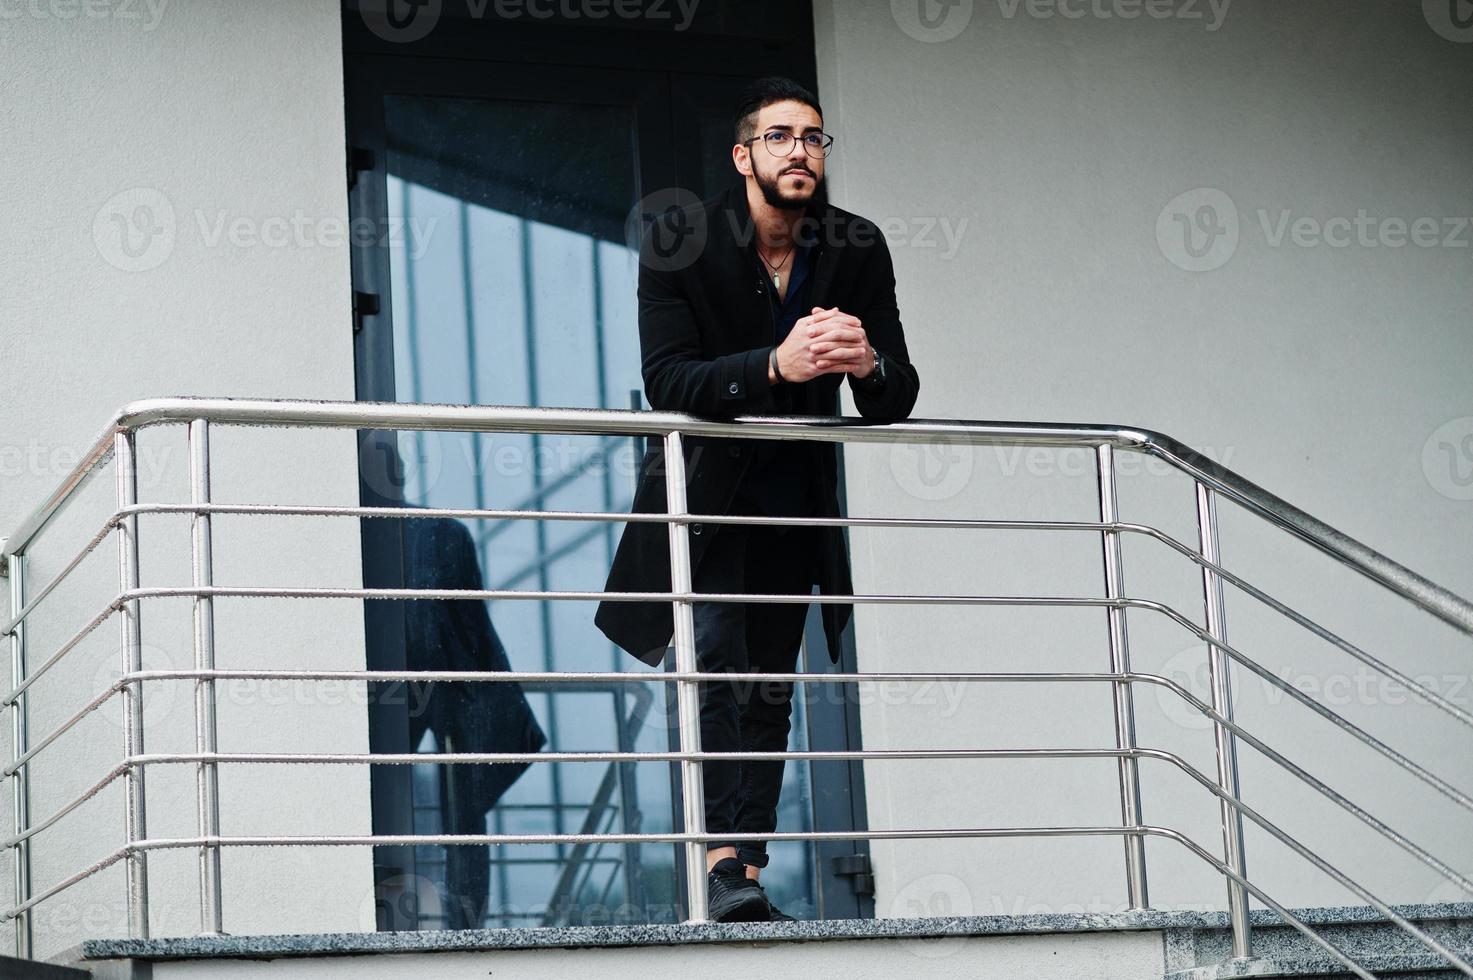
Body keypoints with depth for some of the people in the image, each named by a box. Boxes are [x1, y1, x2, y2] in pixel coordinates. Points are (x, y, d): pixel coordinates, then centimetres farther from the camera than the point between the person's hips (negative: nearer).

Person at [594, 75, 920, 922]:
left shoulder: (858, 250, -6)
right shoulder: (682, 241, -16)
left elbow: (897, 400, -7)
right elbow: (667, 382, -24)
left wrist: (867, 362, -31)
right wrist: (775, 365, -40)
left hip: (794, 502, 4)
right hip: (704, 492, -4)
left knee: (770, 691, 3)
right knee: (717, 663, -20)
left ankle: (749, 867, 6)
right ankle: (723, 862, -24)